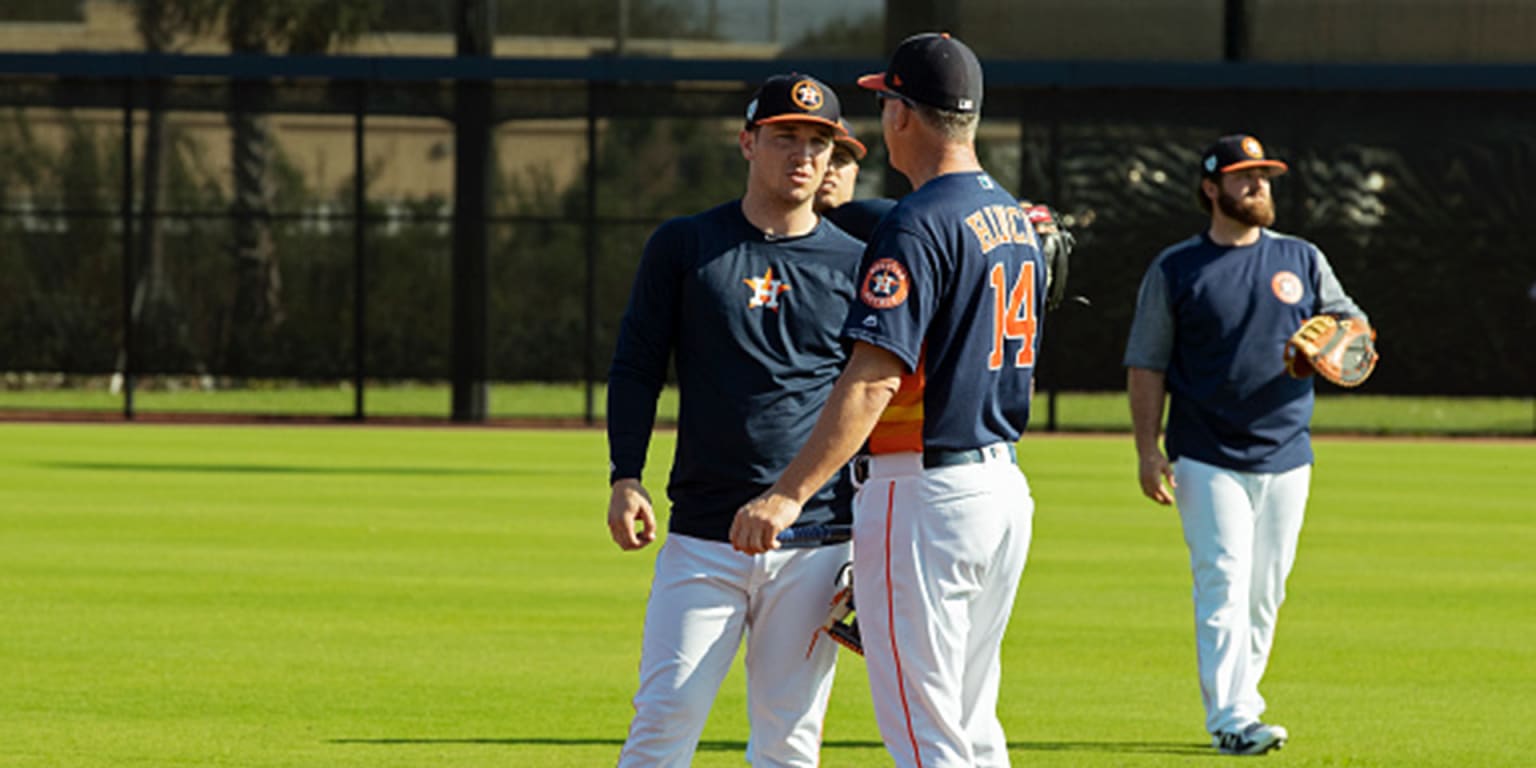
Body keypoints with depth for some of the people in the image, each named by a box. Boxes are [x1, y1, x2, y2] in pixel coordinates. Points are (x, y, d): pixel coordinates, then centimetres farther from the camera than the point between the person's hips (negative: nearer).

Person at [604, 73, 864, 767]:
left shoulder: (854, 264, 8)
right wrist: (625, 477, -6)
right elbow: (636, 367, 8)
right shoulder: (683, 246, 6)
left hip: (814, 543, 1)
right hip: (702, 537, -1)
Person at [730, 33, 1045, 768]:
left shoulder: (917, 224, -16)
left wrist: (789, 495, -31)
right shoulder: (1014, 218, 13)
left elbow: (875, 377, -26)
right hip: (1004, 484, 9)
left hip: (924, 489, -9)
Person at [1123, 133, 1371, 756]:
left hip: (1286, 456, 4)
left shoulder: (1302, 260, 11)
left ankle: (1238, 705, 18)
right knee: (1224, 585, -14)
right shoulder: (1174, 270, 3)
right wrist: (1149, 452, -7)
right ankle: (1231, 721, -19)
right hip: (1208, 461, -4)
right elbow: (1145, 368, 3)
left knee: (1265, 594, 7)